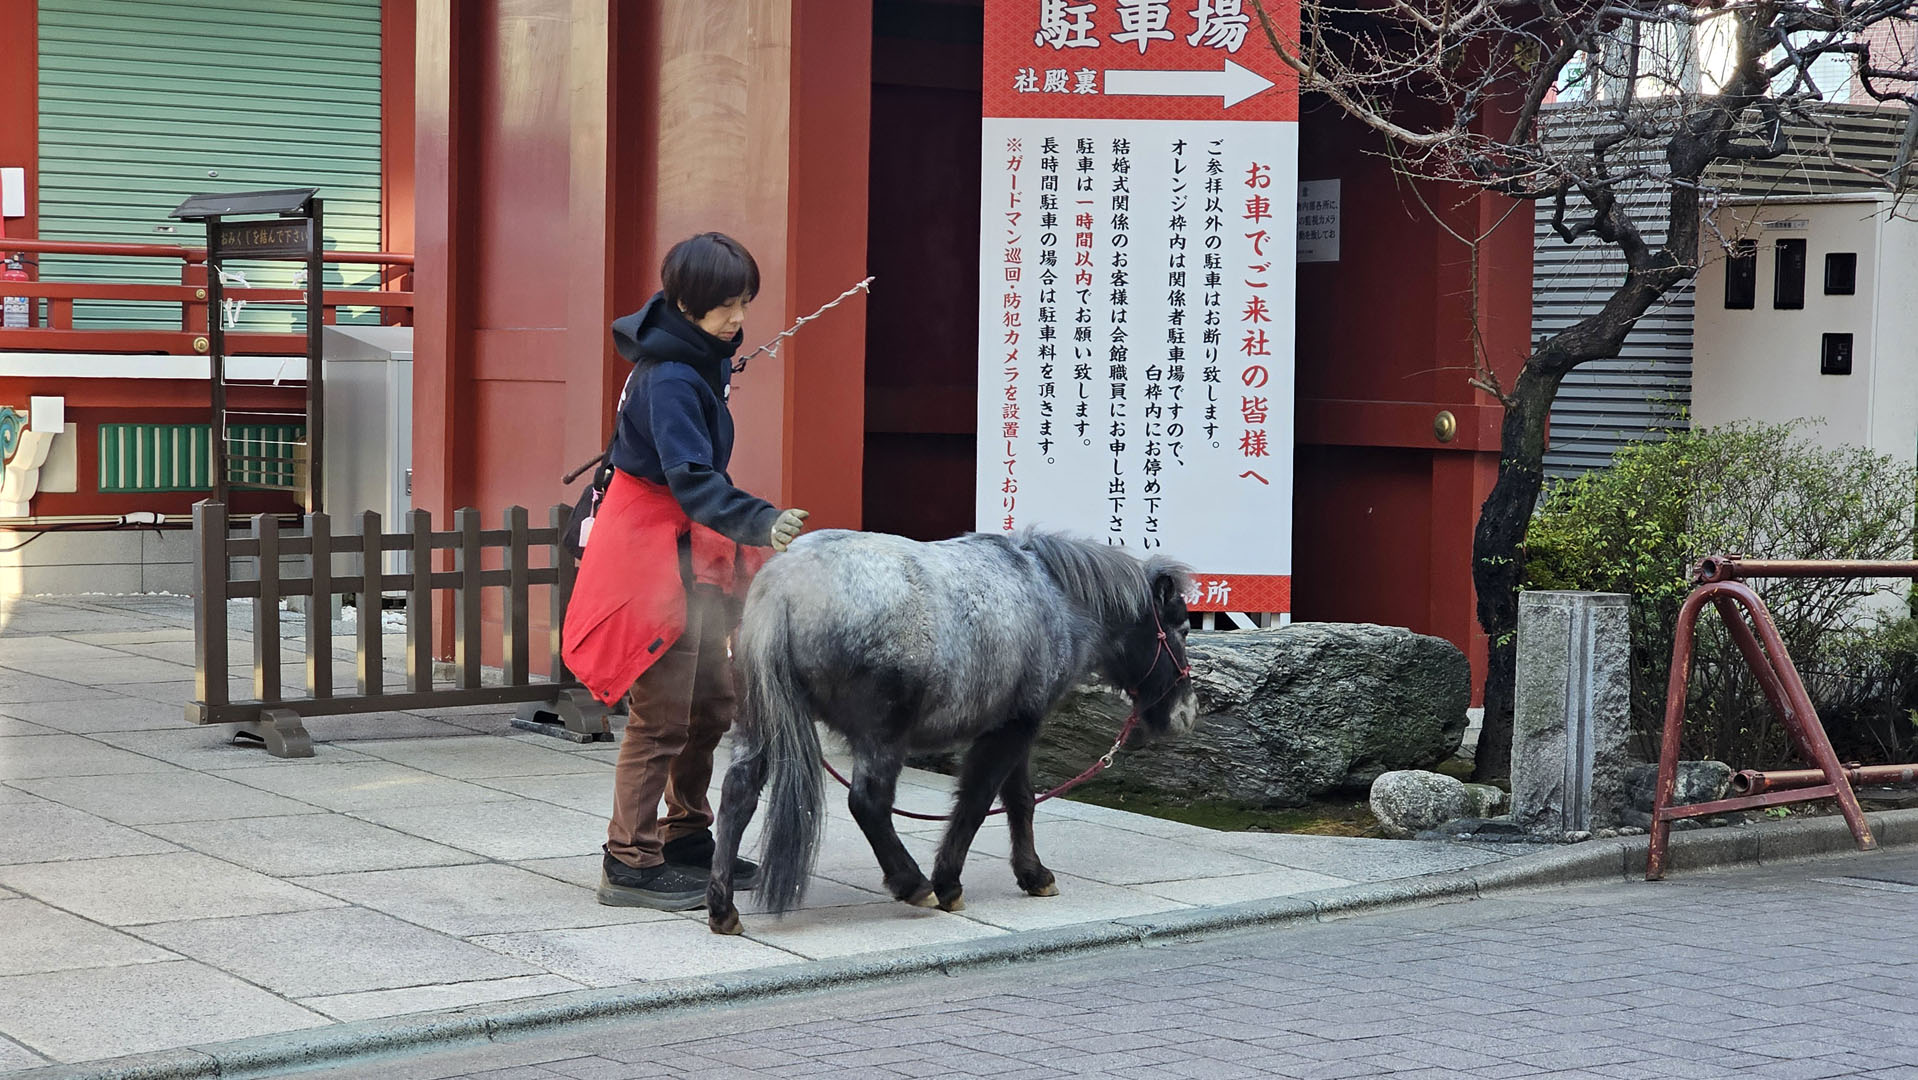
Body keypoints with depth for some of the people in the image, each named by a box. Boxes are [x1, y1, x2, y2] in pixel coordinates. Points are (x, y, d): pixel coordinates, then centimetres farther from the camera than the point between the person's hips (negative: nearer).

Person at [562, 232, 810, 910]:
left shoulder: (699, 357, 7)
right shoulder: (670, 379, -24)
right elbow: (692, 479, -35)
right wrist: (759, 523, -47)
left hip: (688, 547, 10)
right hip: (654, 545, -10)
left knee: (713, 700, 15)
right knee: (663, 713, -8)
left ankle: (688, 840, 27)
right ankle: (630, 865, -1)